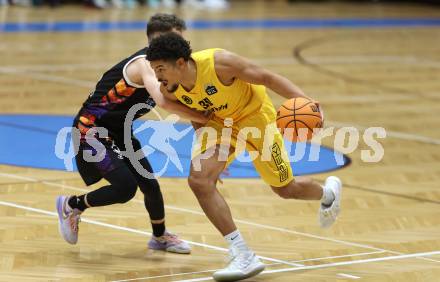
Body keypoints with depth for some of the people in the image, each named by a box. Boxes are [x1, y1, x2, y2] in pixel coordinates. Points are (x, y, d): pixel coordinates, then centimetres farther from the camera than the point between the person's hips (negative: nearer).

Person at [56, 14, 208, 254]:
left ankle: (160, 236, 32)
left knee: (150, 185, 6)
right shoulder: (145, 64, -25)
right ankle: (71, 205, 6)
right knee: (125, 187, -18)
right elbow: (163, 101, -44)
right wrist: (206, 119, -39)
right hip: (92, 129, -9)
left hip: (119, 131, 9)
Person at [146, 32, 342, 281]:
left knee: (286, 189, 8)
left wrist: (302, 99, -38)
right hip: (219, 122, 4)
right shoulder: (169, 89, -18)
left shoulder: (219, 63, -36)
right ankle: (244, 257, -14)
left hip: (254, 114, -4)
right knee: (199, 180, -19)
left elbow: (266, 77, -26)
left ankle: (328, 192, 46)